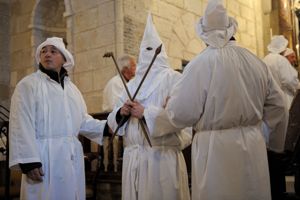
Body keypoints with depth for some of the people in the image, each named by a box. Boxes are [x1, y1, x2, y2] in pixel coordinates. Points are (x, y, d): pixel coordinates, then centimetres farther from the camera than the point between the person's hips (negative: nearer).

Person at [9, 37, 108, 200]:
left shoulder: (72, 88, 17)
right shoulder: (28, 84, -3)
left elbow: (82, 121, 17)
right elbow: (22, 126, -11)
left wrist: (107, 126, 2)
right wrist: (28, 161, -18)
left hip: (72, 156, 6)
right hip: (44, 156, -6)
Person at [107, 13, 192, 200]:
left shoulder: (172, 78, -3)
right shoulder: (131, 84, 16)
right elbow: (113, 120, 16)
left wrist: (145, 113, -16)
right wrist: (121, 112, -6)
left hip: (163, 156, -5)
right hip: (132, 157, 6)